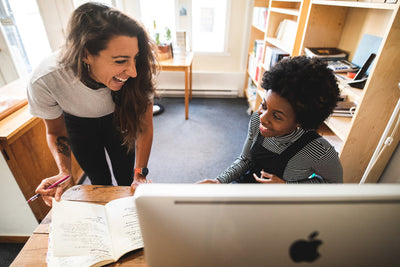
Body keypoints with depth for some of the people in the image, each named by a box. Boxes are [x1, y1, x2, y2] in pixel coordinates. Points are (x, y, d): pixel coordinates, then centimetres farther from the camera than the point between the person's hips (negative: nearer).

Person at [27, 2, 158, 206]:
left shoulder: (137, 74, -36)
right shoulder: (44, 81, -35)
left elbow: (144, 126, -23)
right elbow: (55, 132, -14)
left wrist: (139, 173, -29)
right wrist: (64, 172, -29)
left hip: (117, 120, 1)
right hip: (79, 125, 0)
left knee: (127, 182, 9)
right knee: (101, 183, 14)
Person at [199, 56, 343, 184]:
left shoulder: (319, 151, -30)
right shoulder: (257, 120, -18)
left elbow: (335, 182, -9)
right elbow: (245, 159, -4)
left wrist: (286, 185, -20)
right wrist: (220, 181, -17)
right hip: (250, 179, 4)